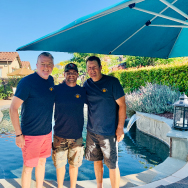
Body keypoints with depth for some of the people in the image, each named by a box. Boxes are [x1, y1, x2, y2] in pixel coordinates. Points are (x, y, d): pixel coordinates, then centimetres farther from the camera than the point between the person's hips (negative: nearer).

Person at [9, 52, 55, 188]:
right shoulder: (27, 82, -17)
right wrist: (19, 135, -17)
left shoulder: (51, 80, 3)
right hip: (31, 134, -6)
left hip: (47, 132, 7)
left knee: (42, 161, 20)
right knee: (28, 166, 6)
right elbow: (13, 109, -17)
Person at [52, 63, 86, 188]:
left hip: (77, 135, 1)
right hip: (60, 135, -1)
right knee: (60, 163, 12)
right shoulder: (56, 90, -2)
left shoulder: (83, 91, 1)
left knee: (74, 164, 13)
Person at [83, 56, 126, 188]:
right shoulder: (87, 84, 4)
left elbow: (122, 105, -9)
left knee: (112, 165, 2)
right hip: (92, 131, 5)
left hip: (108, 132, -5)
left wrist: (120, 127, -12)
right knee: (97, 161, 18)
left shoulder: (112, 82, -10)